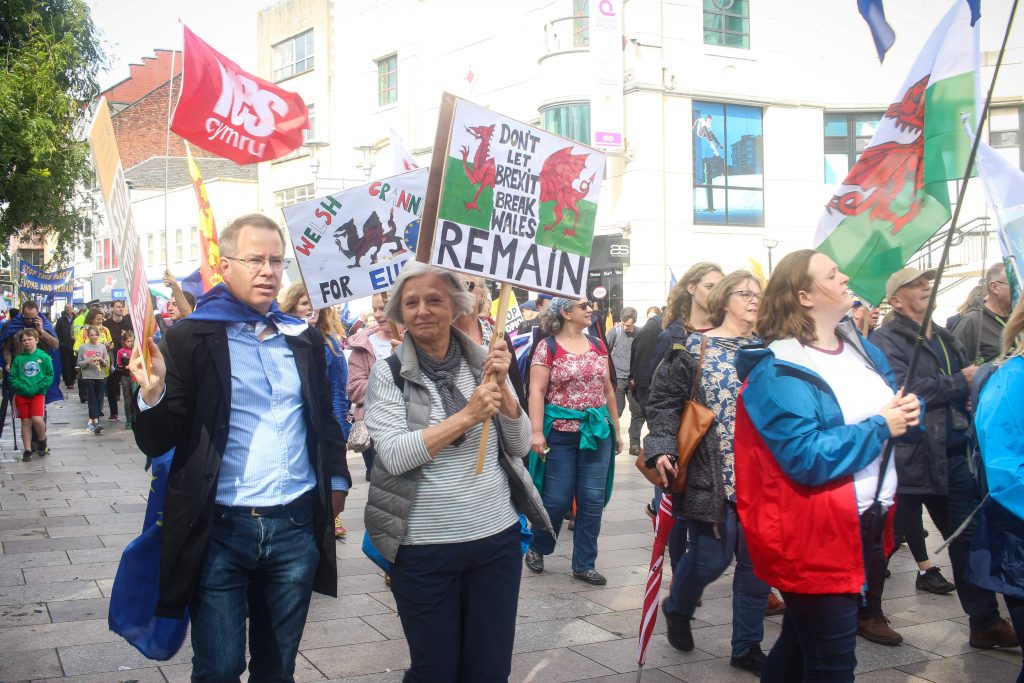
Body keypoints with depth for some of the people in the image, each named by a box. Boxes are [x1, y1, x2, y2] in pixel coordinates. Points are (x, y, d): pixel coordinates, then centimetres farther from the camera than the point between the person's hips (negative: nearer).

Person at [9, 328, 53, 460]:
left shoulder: (43, 357, -1)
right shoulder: (18, 359, 3)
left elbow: (50, 375, -1)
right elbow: (13, 377, 4)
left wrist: (39, 387, -12)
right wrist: (22, 387, -12)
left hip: (38, 394, -2)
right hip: (21, 394, 2)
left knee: (37, 419, -17)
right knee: (25, 422, 6)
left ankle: (42, 441, 11)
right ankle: (27, 450, 15)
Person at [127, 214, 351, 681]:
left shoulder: (305, 339, 9)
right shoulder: (190, 338, -3)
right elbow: (156, 444, -6)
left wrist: (336, 479, 12)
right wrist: (153, 392, -24)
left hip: (296, 528, 4)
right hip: (220, 530, -3)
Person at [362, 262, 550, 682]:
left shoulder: (485, 363, 4)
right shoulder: (387, 374, -5)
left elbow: (519, 447, 3)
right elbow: (394, 455, -17)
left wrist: (501, 386, -12)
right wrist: (467, 416, -21)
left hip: (498, 538, 3)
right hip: (424, 548, -3)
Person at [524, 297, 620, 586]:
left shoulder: (598, 346, 10)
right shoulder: (547, 347, -5)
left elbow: (608, 390, 16)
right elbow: (536, 392, -9)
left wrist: (616, 429, 15)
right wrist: (536, 432, -18)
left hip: (597, 431, 5)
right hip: (561, 432, -4)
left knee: (593, 500, 4)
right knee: (557, 498, 1)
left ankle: (584, 564, 16)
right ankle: (536, 549, 27)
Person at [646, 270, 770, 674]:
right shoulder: (695, 347, -2)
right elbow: (663, 400, -4)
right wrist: (662, 448, -16)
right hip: (710, 474, -4)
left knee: (757, 561, 7)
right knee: (711, 558, -1)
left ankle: (747, 647, 23)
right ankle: (677, 608, 32)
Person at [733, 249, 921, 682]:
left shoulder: (860, 348, 10)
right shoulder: (778, 372, -17)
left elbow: (889, 408, 19)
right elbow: (807, 459, -24)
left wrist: (908, 412, -4)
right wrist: (879, 428, -18)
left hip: (866, 525, 8)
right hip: (815, 535, -8)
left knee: (802, 640, 22)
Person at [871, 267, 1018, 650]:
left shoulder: (946, 339, 16)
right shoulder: (886, 340, -9)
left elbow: (971, 381, 23)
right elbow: (905, 388, -22)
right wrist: (960, 381, -13)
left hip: (954, 455, 7)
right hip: (908, 456, -7)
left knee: (970, 538, 10)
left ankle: (985, 622, 20)